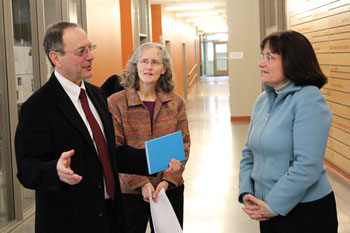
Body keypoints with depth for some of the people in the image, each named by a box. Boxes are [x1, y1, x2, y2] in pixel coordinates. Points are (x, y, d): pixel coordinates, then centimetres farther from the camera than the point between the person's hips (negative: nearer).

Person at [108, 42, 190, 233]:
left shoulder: (175, 103, 4)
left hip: (170, 188, 3)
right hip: (129, 190, -2)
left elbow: (183, 145, 3)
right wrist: (141, 183, -14)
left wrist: (168, 180, -10)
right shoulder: (116, 102, -5)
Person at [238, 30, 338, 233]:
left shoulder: (309, 99, -16)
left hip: (307, 211, -6)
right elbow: (249, 153, 13)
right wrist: (246, 193, -2)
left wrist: (273, 205, -17)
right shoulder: (263, 100, 7)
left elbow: (307, 166, -22)